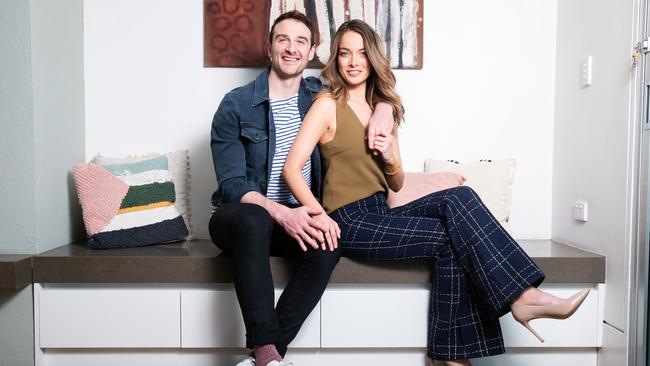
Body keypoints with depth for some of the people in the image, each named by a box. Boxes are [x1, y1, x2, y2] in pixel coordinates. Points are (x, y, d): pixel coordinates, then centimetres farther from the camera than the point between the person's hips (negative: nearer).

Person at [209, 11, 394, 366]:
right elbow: (232, 184, -12)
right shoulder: (236, 104, -5)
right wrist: (282, 214, -29)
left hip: (299, 215, 3)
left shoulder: (320, 94, 7)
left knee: (328, 244, -31)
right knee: (253, 220, -38)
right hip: (243, 213, -2)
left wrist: (384, 107, -4)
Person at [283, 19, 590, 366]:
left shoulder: (384, 109, 16)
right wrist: (320, 216, -25)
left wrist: (391, 160, -6)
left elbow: (396, 184, 17)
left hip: (380, 214, 6)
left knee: (458, 198, -19)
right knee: (451, 234, -22)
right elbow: (292, 168, -12)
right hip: (350, 222, -6)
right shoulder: (328, 104, -2)